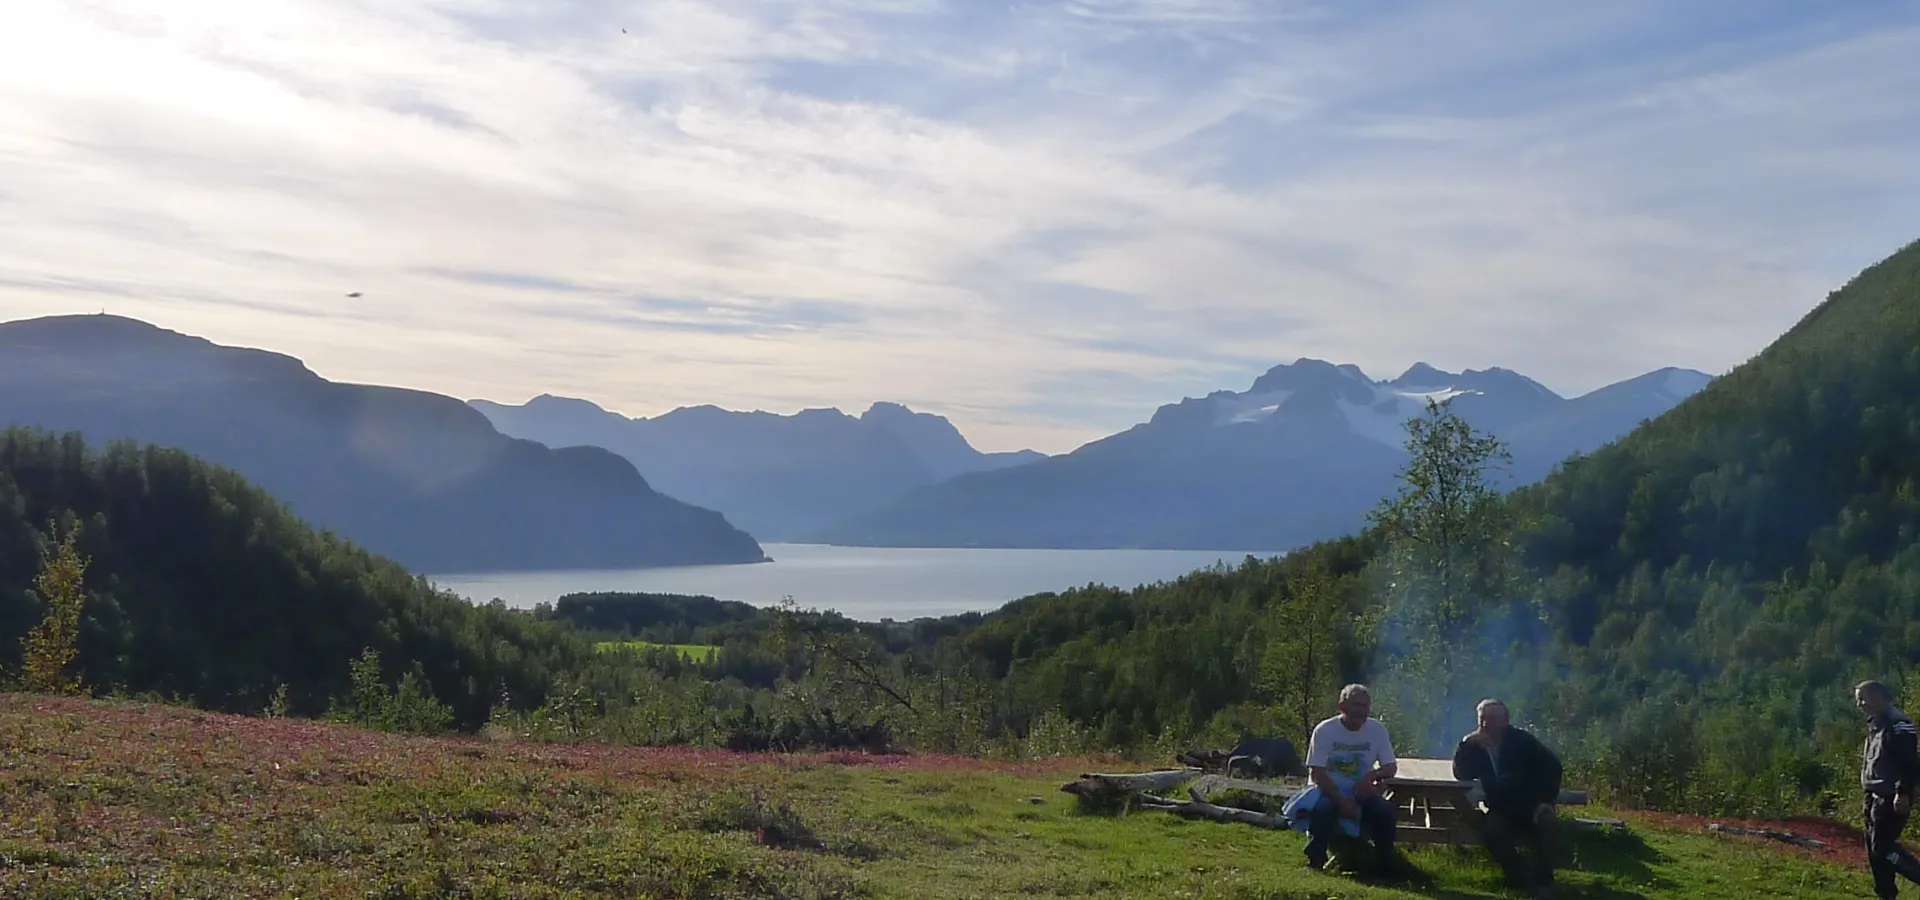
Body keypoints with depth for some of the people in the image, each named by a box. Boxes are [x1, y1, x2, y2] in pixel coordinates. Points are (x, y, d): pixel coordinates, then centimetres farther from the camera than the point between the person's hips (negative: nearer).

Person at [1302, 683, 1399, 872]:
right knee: (1323, 809, -35)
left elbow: (1391, 767, 3)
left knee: (1385, 810, -25)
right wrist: (1341, 801, -25)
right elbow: (1316, 773, -13)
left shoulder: (1377, 729, -1)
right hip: (1330, 792, -3)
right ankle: (1315, 860, -16)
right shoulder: (1325, 730, -10)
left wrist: (1373, 775, -20)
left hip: (1361, 792, 3)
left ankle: (1386, 863, -6)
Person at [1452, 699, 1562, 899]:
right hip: (1501, 809, 2)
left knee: (1545, 819, -34)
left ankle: (1543, 882, -24)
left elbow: (1553, 766, -12)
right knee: (1490, 828, -30)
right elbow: (1462, 775, -13)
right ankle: (1523, 880, -17)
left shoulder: (1521, 740, -10)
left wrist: (1547, 800, -22)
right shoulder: (1475, 746, -2)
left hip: (1531, 803, -2)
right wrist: (1465, 746, -26)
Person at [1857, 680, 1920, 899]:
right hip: (1876, 797, 10)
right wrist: (1868, 798, 22)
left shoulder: (1897, 723, -15)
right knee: (1874, 848, 10)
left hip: (1892, 798, -10)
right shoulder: (1875, 724, 16)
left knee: (1882, 846, -12)